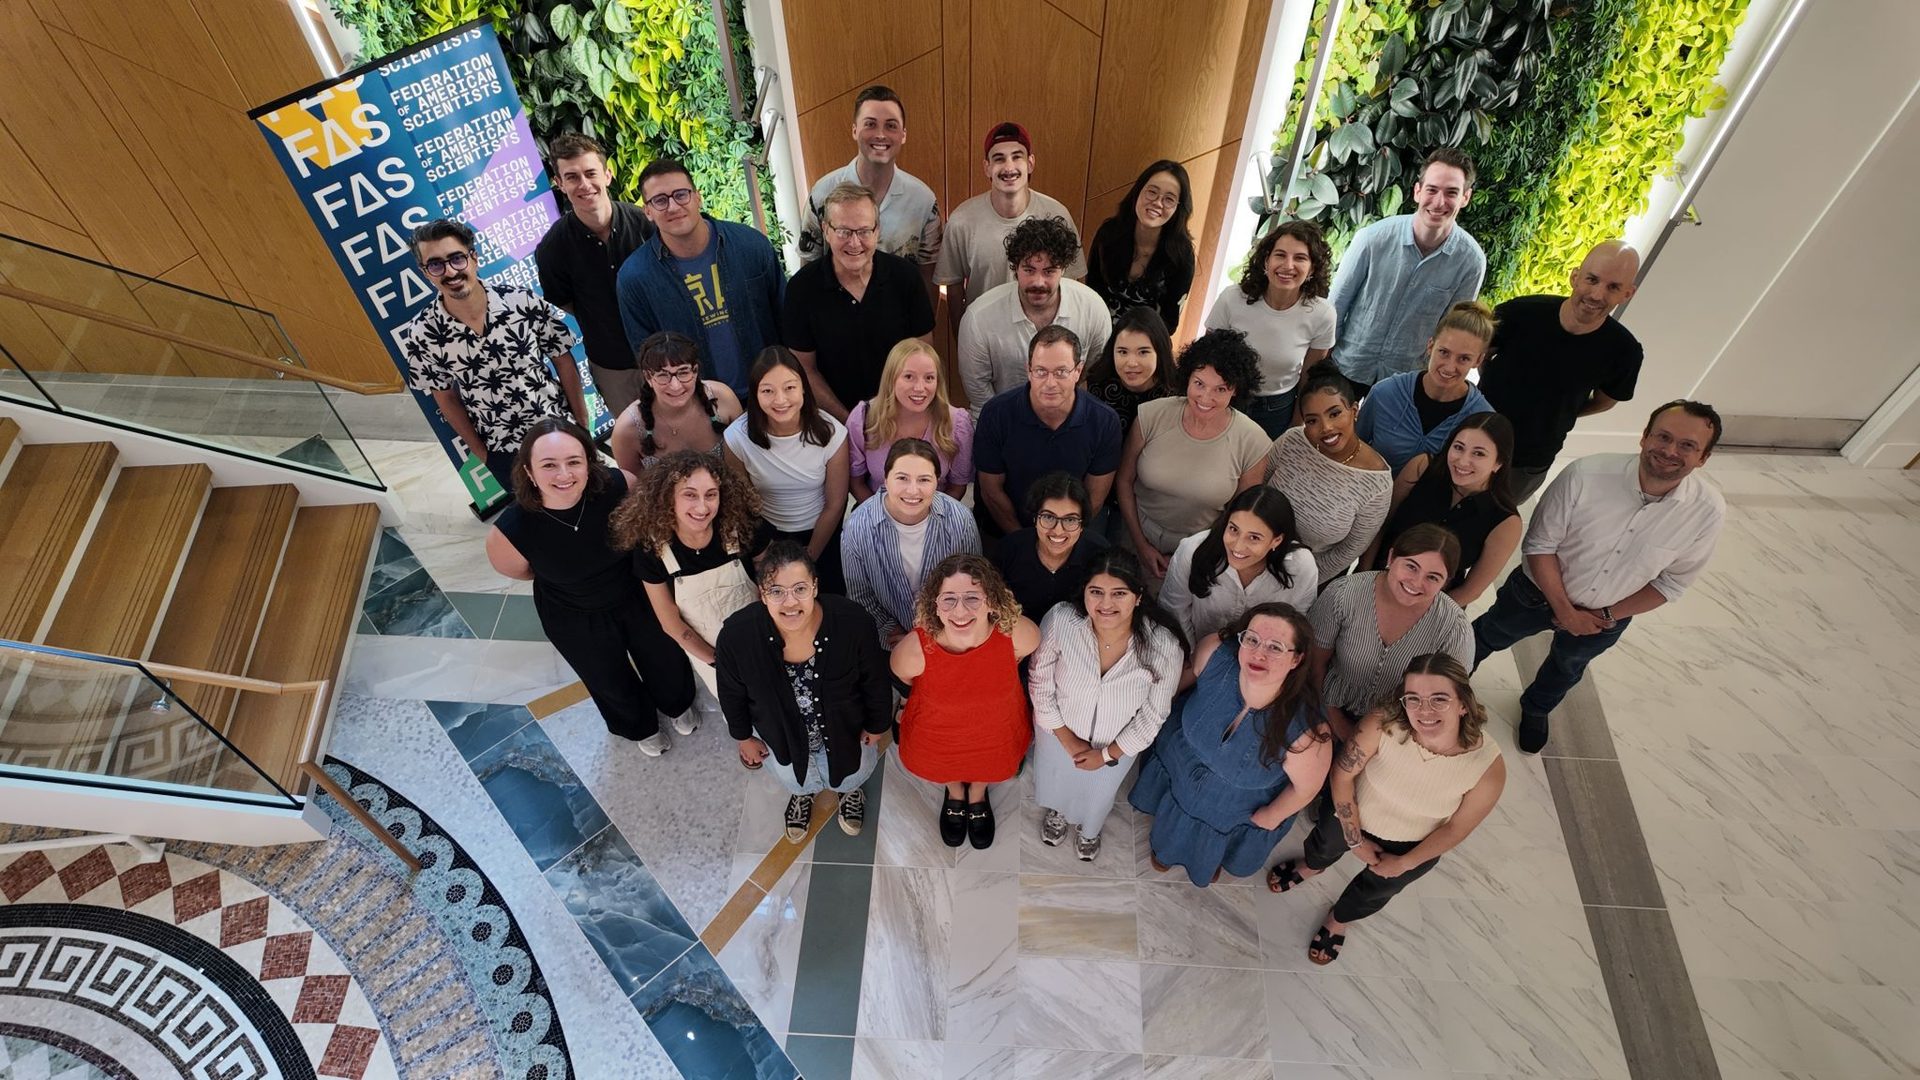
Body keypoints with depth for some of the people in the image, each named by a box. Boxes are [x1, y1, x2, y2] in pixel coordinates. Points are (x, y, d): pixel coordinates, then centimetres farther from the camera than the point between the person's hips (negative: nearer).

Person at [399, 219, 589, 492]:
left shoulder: (524, 302, -17)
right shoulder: (422, 334, -16)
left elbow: (563, 361, -5)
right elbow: (445, 396, -1)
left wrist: (582, 424, -3)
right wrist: (479, 450, 4)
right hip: (503, 452, 0)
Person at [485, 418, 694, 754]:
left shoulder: (618, 486, -34)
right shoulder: (510, 532, -34)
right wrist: (572, 579, 0)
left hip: (637, 596, 1)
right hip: (575, 621, -1)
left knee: (664, 659, 27)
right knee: (612, 682, 26)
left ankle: (676, 703, 64)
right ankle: (640, 726, 62)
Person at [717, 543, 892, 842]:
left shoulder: (852, 622, -38)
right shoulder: (737, 635, -35)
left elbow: (875, 680, -16)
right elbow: (732, 694, -12)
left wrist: (877, 725, -1)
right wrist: (744, 738, 3)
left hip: (845, 729, 0)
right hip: (782, 736, 1)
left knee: (849, 779, 29)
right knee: (797, 782, 31)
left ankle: (852, 788, 69)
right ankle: (803, 792, 70)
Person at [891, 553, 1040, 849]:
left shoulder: (1018, 633, -38)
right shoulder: (914, 650, -40)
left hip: (998, 735, 1)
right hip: (935, 740, -1)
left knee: (990, 770, 36)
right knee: (946, 773, 34)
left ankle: (978, 794, 72)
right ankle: (955, 793, 71)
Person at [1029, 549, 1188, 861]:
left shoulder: (1163, 646, -35)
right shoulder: (1060, 621, -35)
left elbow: (1153, 714, -18)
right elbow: (1040, 685, -18)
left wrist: (1107, 754, -11)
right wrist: (1067, 740, -14)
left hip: (1118, 744, 0)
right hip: (1058, 731, 0)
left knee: (1099, 793, 33)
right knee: (1054, 782, 33)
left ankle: (1088, 828, 69)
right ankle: (1056, 812, 71)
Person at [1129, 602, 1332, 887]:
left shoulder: (1305, 730, -42)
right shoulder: (1214, 653, -36)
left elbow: (1306, 786, -21)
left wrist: (1269, 817, -5)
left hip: (1236, 811, -1)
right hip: (1177, 767, 2)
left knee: (1213, 849, 34)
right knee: (1172, 826, 35)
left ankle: (1210, 861, 72)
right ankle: (1164, 844, 72)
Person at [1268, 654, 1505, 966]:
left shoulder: (1489, 767, -36)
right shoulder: (1383, 724, -39)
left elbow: (1456, 828, -17)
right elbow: (1342, 774, -22)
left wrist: (1404, 863, -6)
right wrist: (1355, 840, -13)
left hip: (1415, 845, 0)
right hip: (1355, 818, 0)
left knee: (1375, 891, 29)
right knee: (1323, 846, 32)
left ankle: (1338, 920, 64)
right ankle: (1310, 867, 71)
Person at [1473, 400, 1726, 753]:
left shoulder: (1708, 512, -25)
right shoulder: (1585, 475, -34)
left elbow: (1672, 581, -10)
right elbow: (1539, 545, -22)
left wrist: (1606, 615, -14)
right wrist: (1565, 611, -21)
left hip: (1607, 616, 3)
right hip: (1538, 591, -2)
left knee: (1567, 668, 31)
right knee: (1488, 637, 24)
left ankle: (1535, 709, 63)